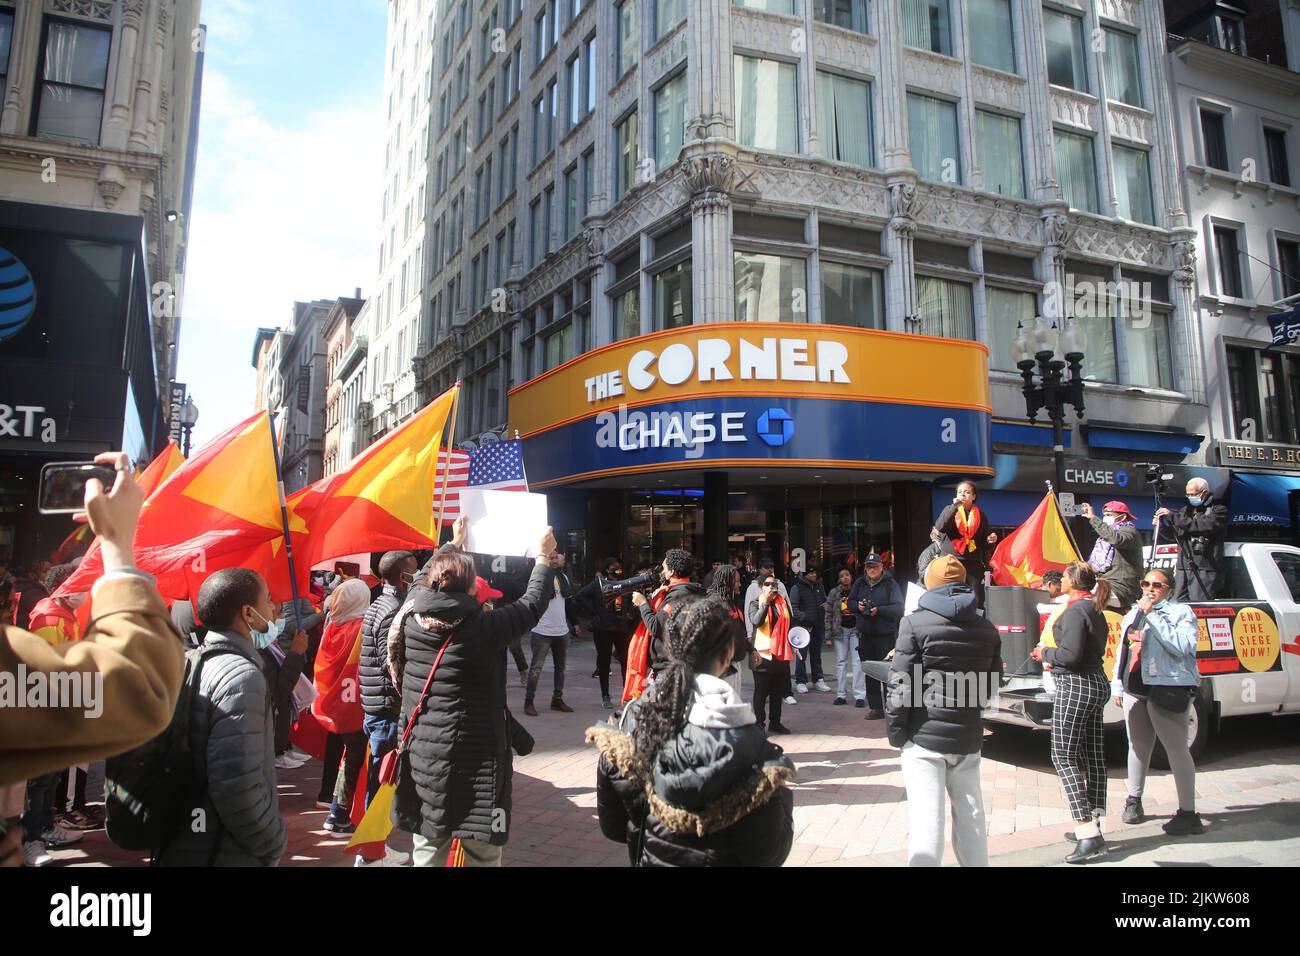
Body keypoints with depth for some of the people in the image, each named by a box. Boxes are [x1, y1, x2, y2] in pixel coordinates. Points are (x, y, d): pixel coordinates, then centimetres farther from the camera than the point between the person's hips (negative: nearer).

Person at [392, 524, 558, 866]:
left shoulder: (411, 617, -4)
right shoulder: (485, 626, -17)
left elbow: (426, 579, 17)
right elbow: (532, 605, -3)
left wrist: (453, 544, 32)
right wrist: (545, 557, 12)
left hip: (422, 760, 5)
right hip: (474, 764, -5)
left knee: (427, 854, 16)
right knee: (481, 856, 10)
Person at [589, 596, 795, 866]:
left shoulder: (636, 715, -15)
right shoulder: (746, 740, -25)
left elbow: (612, 824, -4)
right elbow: (766, 852, -20)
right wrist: (781, 796, -6)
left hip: (650, 857, 3)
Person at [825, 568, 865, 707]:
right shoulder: (834, 593, 4)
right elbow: (829, 614, 4)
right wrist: (829, 634, -1)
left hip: (856, 630, -1)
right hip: (840, 630, 1)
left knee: (858, 662, -5)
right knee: (840, 662, 6)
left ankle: (860, 696, -3)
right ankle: (841, 695, 11)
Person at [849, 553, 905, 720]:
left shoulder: (890, 584, -7)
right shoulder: (859, 584, 8)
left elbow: (899, 607, -12)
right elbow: (850, 602, 14)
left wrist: (879, 610, -23)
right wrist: (858, 606, -7)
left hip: (886, 635, -5)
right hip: (865, 634, 5)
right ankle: (875, 707, 18)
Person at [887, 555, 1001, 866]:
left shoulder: (916, 623, -8)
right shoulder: (986, 628, 7)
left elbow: (901, 685, -12)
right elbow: (991, 685, 14)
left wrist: (895, 731, -3)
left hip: (924, 736, -4)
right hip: (968, 737, 5)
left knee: (926, 819, -1)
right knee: (970, 815, 17)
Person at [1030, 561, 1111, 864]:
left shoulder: (1075, 610, -15)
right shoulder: (1095, 610, 15)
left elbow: (1070, 655, -22)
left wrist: (1045, 652, -6)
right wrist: (1051, 657, 17)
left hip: (1076, 686, -10)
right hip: (1097, 683, 10)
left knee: (1064, 757, -7)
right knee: (1092, 756, 12)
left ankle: (1089, 837, -12)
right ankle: (1092, 826, 20)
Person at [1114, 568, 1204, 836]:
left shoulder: (1180, 612, -2)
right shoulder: (1133, 613, 18)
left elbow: (1181, 647, -19)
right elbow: (1123, 651, 22)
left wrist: (1153, 615, -19)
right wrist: (1117, 685, 18)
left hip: (1167, 689, -6)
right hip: (1134, 690, 6)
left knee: (1176, 748, -6)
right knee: (1138, 746, 13)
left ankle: (1188, 813, 0)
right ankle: (1134, 800, 25)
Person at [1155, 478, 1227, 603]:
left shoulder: (1218, 510, 2)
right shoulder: (1186, 510, 21)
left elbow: (1202, 526, -16)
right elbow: (1175, 535, 22)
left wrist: (1172, 516, -14)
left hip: (1204, 569, -6)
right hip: (1184, 568, 6)